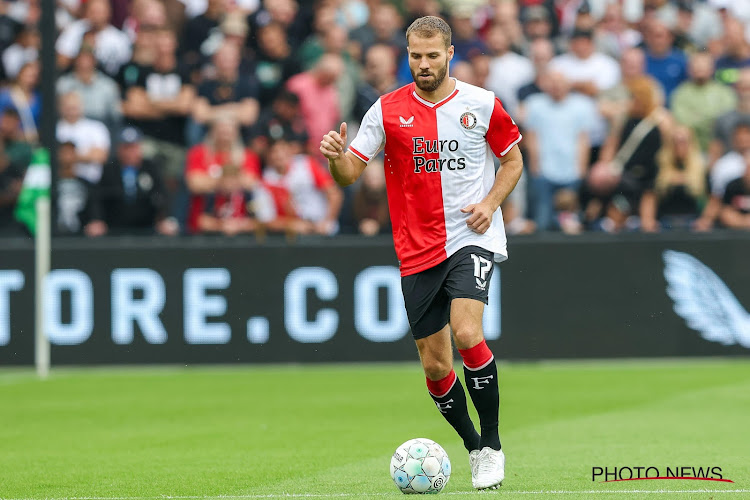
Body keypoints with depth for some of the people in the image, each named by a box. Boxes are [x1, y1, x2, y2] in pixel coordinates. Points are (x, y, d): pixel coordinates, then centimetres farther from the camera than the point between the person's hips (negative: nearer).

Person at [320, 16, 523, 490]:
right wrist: (336, 157, -24)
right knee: (435, 365, 3)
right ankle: (474, 448, 25)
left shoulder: (481, 104, -1)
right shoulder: (388, 110, 1)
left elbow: (513, 159, 11)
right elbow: (350, 173, 0)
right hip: (418, 251, 3)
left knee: (466, 333, -24)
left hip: (472, 238, -3)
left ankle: (493, 443, -11)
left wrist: (490, 203, -6)